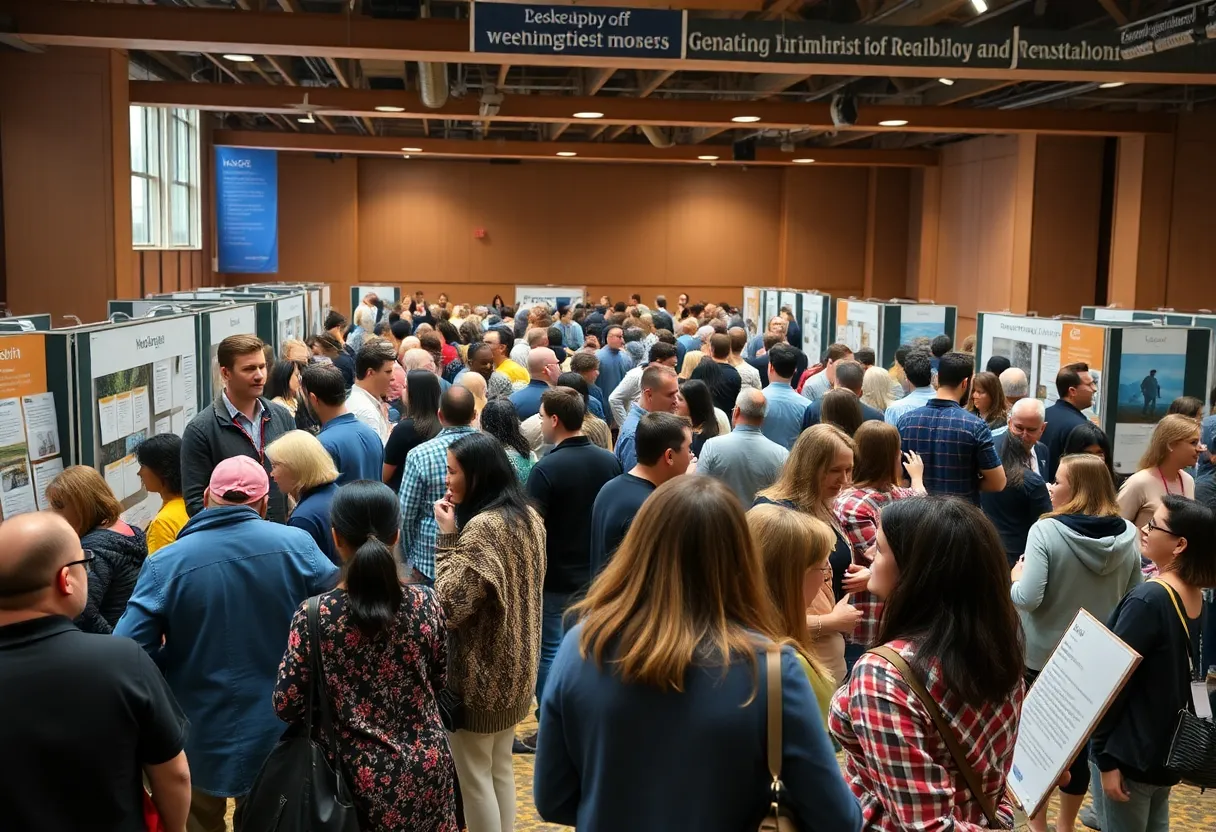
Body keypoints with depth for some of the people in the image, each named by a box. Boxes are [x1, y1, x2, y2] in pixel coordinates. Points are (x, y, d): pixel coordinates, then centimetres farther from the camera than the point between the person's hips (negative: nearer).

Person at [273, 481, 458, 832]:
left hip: (362, 777, -1)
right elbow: (438, 682, 3)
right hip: (426, 769, 2)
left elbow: (287, 706, -11)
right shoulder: (425, 602, -11)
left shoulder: (314, 616, -17)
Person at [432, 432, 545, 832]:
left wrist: (447, 537, -21)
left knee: (474, 776, 7)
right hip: (515, 667, 9)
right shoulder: (528, 516, 3)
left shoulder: (482, 527, -24)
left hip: (480, 672, -9)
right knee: (501, 770, 20)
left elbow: (450, 605, -25)